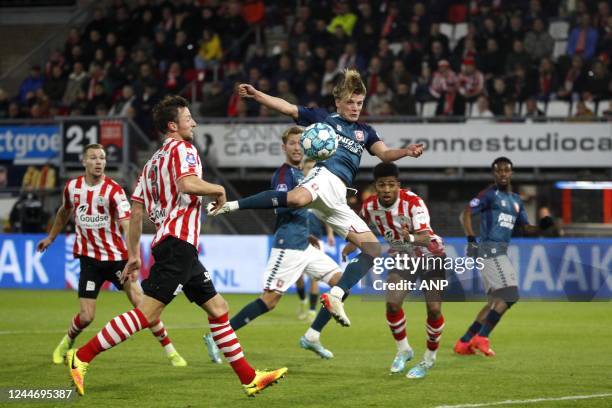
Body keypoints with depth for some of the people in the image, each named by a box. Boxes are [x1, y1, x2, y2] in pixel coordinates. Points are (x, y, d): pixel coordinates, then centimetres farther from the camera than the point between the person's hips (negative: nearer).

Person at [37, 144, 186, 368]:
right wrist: (50, 237, 34)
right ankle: (65, 345, 27)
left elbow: (127, 224, -24)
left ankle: (170, 352, -1)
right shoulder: (72, 187, 0)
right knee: (86, 316, -5)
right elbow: (64, 212, 23)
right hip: (89, 258, 2)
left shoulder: (114, 190, -14)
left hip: (116, 256, -2)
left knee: (140, 302, -11)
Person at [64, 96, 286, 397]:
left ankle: (250, 378, 12)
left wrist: (134, 255, 21)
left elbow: (136, 211, 19)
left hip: (181, 249, 11)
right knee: (148, 312, -15)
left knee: (218, 309, 11)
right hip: (178, 241, -11)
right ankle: (81, 357, -15)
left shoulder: (154, 161, 22)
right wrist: (218, 189, -6)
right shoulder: (181, 148, -3)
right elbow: (186, 183, -24)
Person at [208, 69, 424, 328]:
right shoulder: (323, 117, 17)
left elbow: (384, 154, 15)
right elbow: (287, 108, 8)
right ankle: (232, 205, -36)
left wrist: (406, 152, -7)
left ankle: (336, 297, -5)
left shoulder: (365, 131, 29)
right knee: (297, 199, -43)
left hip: (336, 201, 6)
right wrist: (256, 95, -7)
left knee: (372, 249, -2)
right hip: (325, 176, -6)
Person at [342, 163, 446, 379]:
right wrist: (352, 245, -7)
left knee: (434, 309, -13)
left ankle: (429, 358, 10)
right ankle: (403, 350, 9)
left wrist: (411, 238, -62)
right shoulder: (369, 206, -15)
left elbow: (425, 238, -41)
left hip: (430, 255, -4)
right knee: (392, 303, -16)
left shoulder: (413, 203, -30)